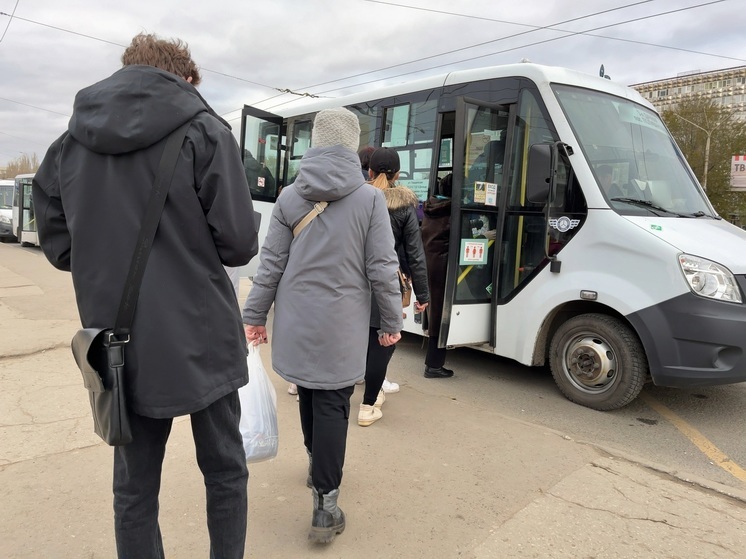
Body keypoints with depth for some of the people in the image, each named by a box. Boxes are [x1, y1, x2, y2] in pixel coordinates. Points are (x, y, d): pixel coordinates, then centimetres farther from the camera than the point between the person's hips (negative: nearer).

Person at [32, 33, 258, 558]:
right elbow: (238, 244, -11)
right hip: (200, 339, -3)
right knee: (224, 470, 16)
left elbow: (59, 246, 9)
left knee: (134, 484, 18)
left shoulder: (70, 142, 6)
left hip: (121, 346, 4)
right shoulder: (205, 131, -8)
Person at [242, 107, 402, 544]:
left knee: (309, 393, 21)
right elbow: (382, 269, -8)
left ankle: (317, 465, 43)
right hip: (341, 323, -3)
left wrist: (255, 315, 10)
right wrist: (392, 321, 3)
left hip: (296, 320, 3)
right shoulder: (370, 198, -7)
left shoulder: (289, 197, 0)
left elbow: (271, 264, 1)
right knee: (332, 403, 4)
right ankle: (326, 504, 8)